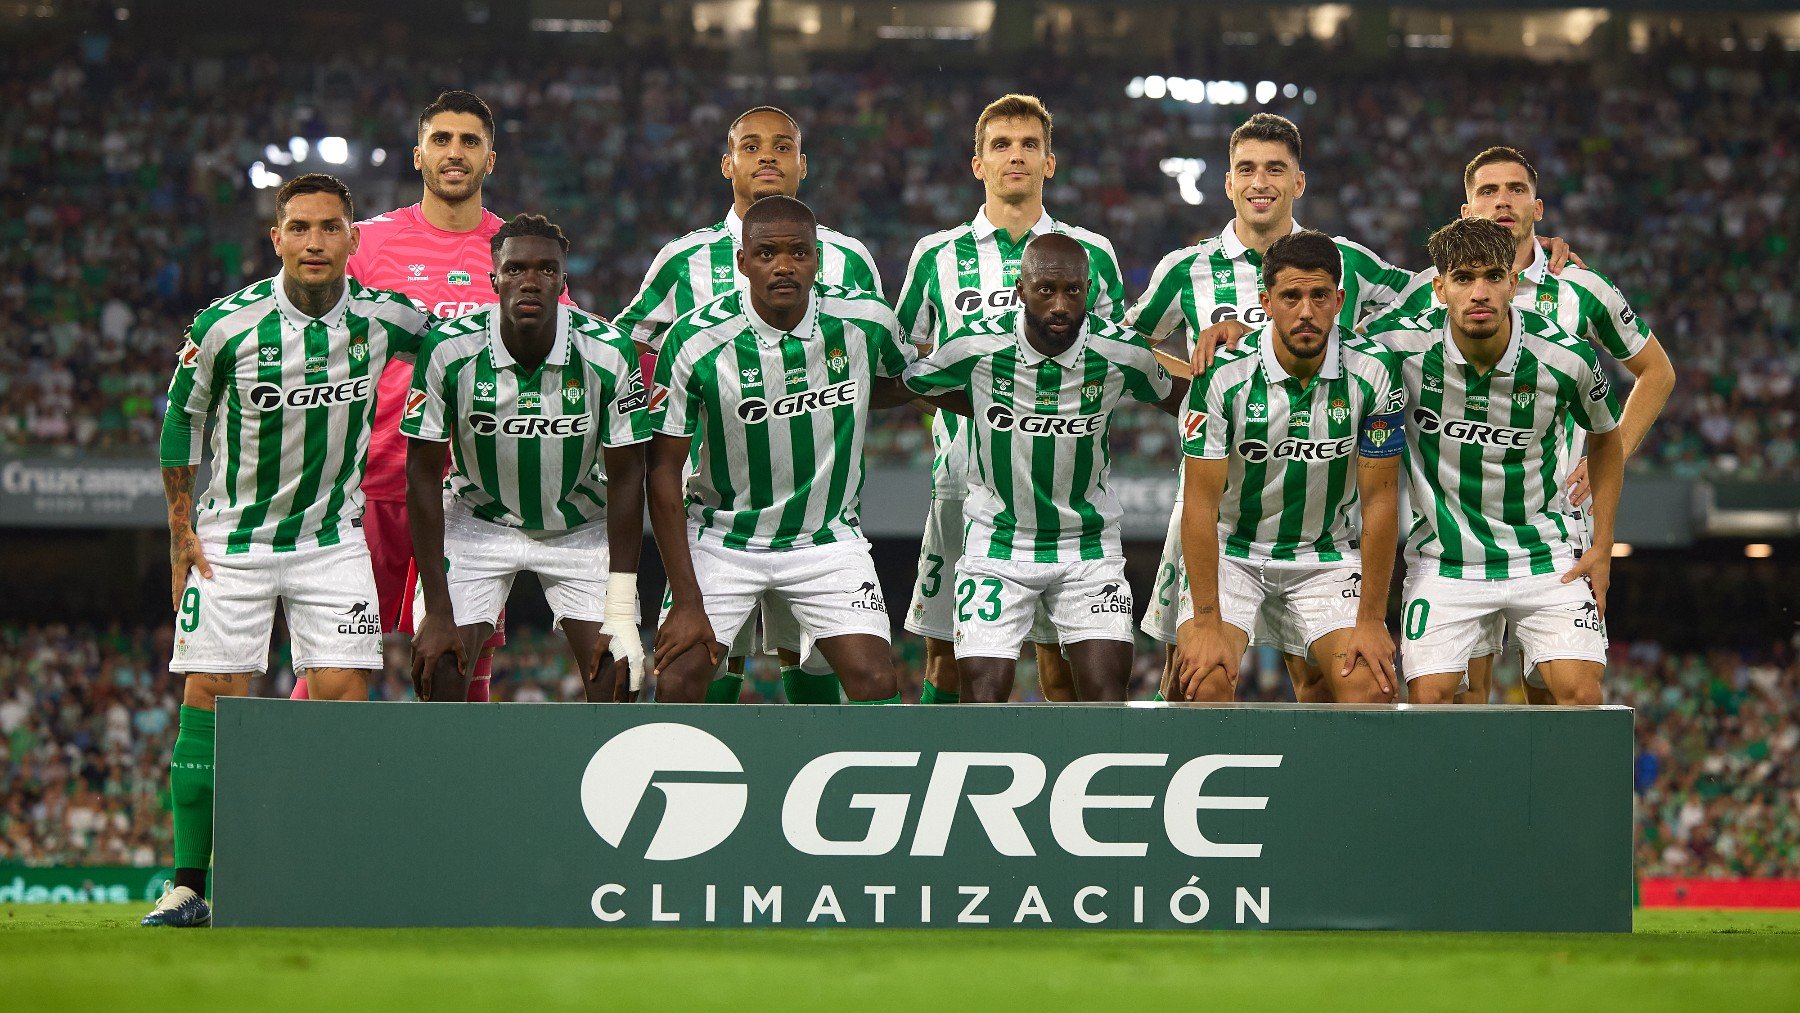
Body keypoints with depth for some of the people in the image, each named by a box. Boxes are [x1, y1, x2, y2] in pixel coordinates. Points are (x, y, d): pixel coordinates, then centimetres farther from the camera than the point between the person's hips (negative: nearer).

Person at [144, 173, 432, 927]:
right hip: (232, 540, -1)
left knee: (342, 694, -9)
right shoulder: (227, 324, -14)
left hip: (333, 538, 1)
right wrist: (181, 530, 2)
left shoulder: (384, 319, -9)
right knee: (210, 701, -6)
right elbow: (182, 415, 2)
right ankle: (188, 886, -1)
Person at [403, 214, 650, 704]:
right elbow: (424, 474, -14)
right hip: (477, 517, 0)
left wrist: (621, 615, -16)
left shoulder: (610, 355, -21)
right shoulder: (450, 350, -22)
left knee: (613, 678, -12)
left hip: (581, 529, 0)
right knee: (437, 669, -13)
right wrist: (438, 612, -16)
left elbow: (625, 479, -12)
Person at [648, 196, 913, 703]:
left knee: (875, 683, -11)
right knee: (677, 685, -12)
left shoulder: (867, 320, -12)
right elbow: (664, 470, -13)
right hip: (722, 536, -2)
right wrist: (687, 601, -15)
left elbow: (902, 384, 16)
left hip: (828, 538, 2)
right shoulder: (697, 340, -19)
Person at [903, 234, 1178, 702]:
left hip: (1090, 548, 1)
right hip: (996, 543, -1)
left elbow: (1174, 399, 12)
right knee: (984, 697, -9)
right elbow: (910, 383, 7)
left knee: (1106, 694, -9)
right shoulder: (976, 347, -14)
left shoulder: (1122, 354, -11)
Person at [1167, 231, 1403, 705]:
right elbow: (1200, 501, -16)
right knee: (1206, 679, -24)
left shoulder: (1373, 372, -14)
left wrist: (1370, 619, -12)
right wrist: (1207, 623, -21)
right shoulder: (1223, 374, -18)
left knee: (1367, 684, -18)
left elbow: (1379, 498, -8)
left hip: (1328, 556, 2)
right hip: (1231, 552, -2)